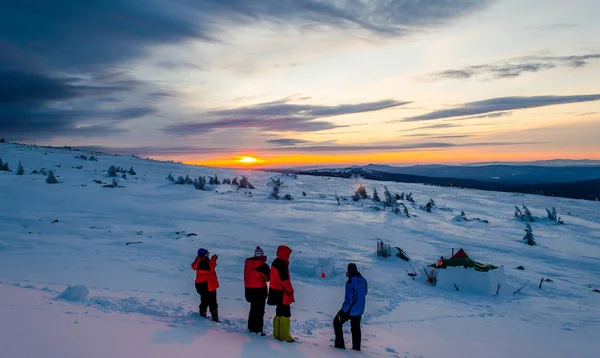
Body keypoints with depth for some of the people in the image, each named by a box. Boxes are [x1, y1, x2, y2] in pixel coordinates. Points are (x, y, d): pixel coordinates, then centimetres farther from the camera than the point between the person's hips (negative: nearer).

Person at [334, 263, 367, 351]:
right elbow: (365, 292, 16)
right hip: (360, 310, 7)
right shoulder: (363, 280, -1)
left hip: (350, 309, -7)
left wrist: (344, 310, -19)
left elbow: (349, 298, -26)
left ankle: (339, 344, 13)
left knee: (337, 322, 12)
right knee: (356, 327, 22)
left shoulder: (350, 282, -25)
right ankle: (356, 346, 27)